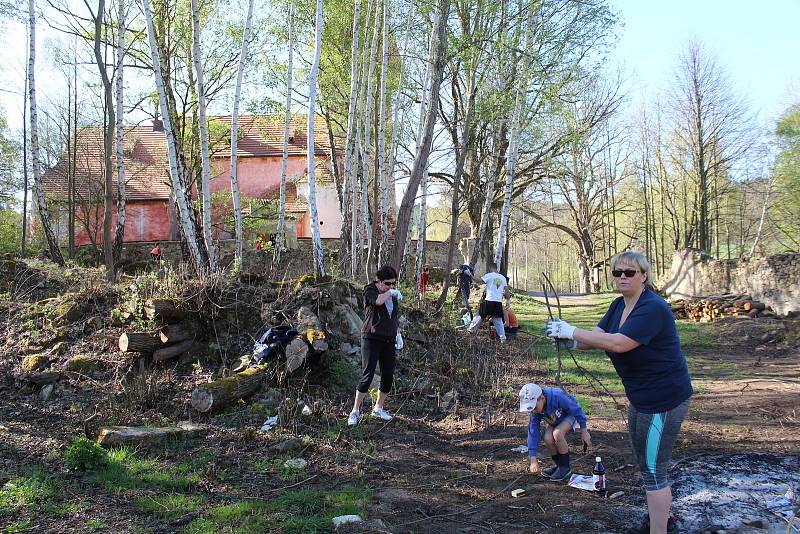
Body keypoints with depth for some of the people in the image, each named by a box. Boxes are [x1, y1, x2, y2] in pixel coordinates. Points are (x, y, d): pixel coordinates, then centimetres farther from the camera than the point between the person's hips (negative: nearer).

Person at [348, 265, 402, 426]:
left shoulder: (394, 293, 12)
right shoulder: (369, 290, -7)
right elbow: (377, 301, -30)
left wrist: (397, 334, 18)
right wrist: (390, 293, -16)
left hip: (389, 340, 6)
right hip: (372, 339, -6)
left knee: (388, 376, 6)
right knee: (367, 375, -9)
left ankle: (378, 408, 23)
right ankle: (355, 411, 2)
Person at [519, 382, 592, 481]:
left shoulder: (557, 396, -40)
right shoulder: (535, 409, -23)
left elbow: (577, 410, -25)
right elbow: (533, 432, -22)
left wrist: (584, 432, -16)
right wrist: (533, 460, -25)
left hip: (570, 415, -4)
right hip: (554, 420, 4)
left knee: (557, 433, -32)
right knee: (548, 439, -24)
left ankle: (565, 467, -13)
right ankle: (558, 465, 2)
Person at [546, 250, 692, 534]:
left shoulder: (653, 308, -24)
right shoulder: (619, 305, 6)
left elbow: (618, 343, -34)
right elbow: (597, 336, -2)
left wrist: (572, 332, -31)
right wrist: (571, 340, -23)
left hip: (664, 399, -10)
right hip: (640, 397, 10)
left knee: (653, 469, -2)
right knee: (646, 462, 23)